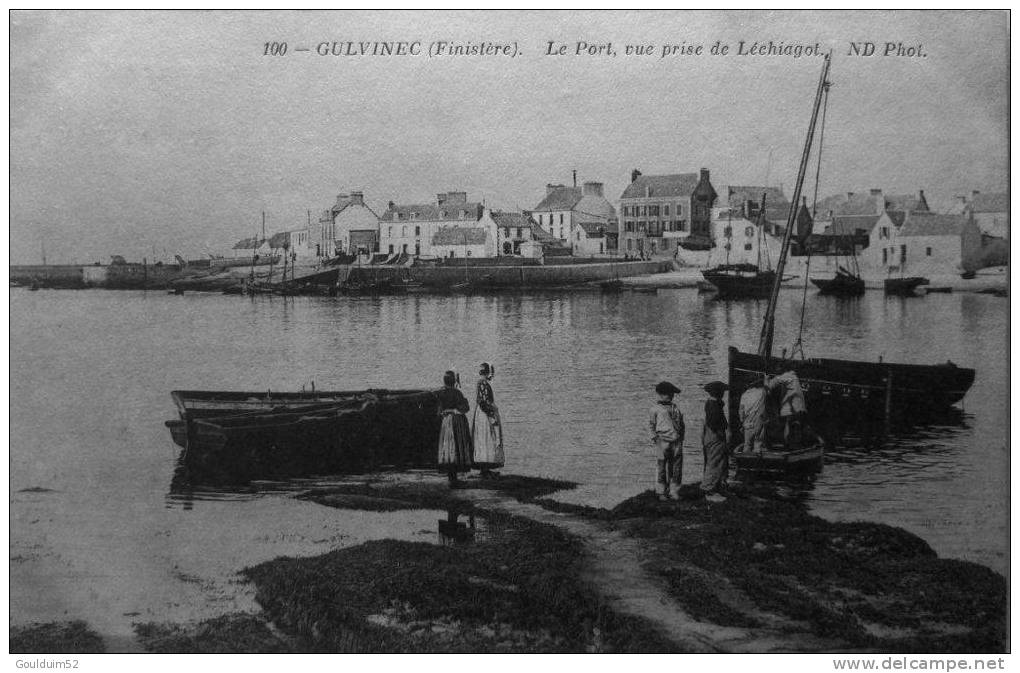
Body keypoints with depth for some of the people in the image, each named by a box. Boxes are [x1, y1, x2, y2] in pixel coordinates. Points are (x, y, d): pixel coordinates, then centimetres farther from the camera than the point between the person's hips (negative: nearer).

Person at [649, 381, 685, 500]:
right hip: (663, 441, -3)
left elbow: (681, 424, 20)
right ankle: (663, 492, 5)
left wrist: (681, 438, 12)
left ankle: (675, 491, 11)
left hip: (676, 441, 3)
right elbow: (651, 424, 8)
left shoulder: (675, 408, 15)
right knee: (662, 467, -2)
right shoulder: (656, 408, 5)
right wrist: (654, 437, -3)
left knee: (676, 467, 3)